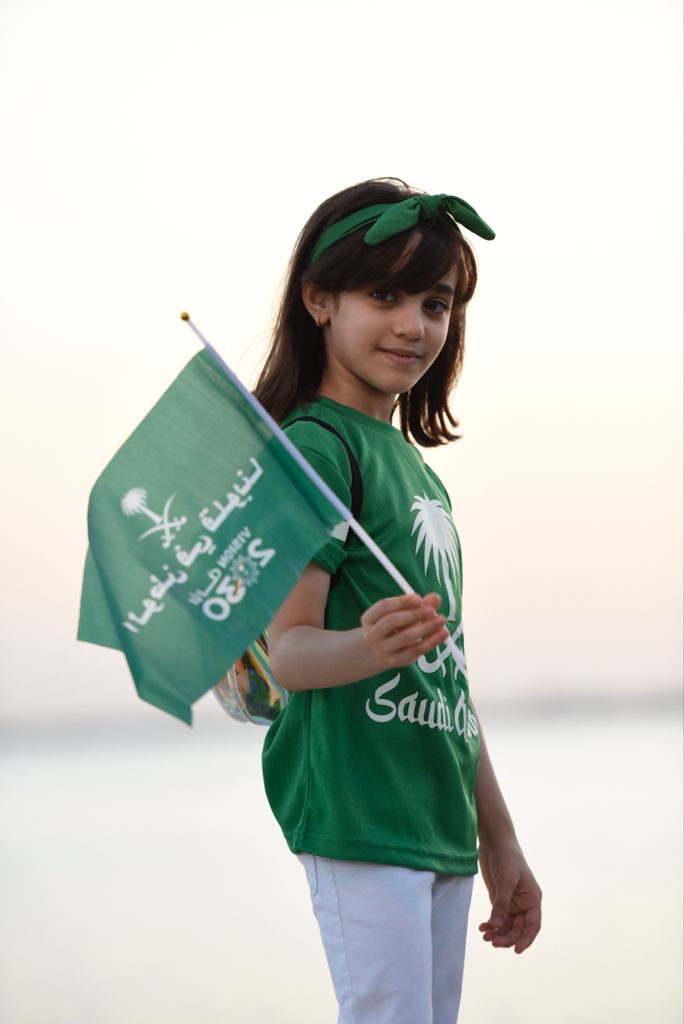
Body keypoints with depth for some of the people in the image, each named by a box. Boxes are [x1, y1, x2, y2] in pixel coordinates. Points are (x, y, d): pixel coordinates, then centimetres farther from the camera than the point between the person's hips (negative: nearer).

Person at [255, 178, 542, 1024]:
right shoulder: (316, 446, -7)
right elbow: (289, 651, -16)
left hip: (439, 822, 9)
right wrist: (368, 647, -38)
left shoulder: (416, 466, 19)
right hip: (358, 811, -9)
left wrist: (498, 840, 23)